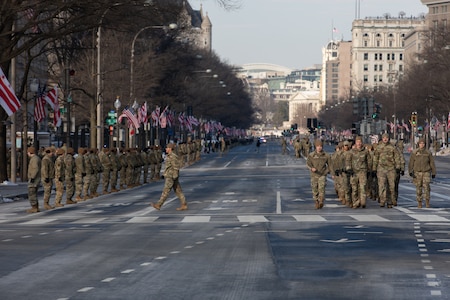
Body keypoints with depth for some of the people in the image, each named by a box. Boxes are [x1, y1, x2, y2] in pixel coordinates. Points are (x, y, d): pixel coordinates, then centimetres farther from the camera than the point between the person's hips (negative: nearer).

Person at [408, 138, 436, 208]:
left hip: (426, 172, 0)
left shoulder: (428, 152, 0)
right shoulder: (414, 153, -2)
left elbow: (432, 163, 5)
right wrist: (410, 171, -15)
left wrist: (433, 173, 3)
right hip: (417, 173, 0)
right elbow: (411, 163, -3)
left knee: (426, 187, -15)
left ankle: (427, 202, -4)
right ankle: (419, 203, 12)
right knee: (419, 188, 1)